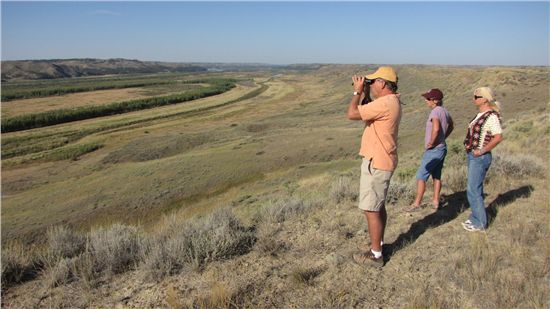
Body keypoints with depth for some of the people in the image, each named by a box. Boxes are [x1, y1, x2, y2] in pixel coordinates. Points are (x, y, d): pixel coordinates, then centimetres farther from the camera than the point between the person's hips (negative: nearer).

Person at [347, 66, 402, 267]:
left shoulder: (385, 103, -21)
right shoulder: (391, 102, 12)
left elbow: (352, 114, -21)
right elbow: (367, 113, 21)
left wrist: (358, 92, -8)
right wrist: (365, 94, 12)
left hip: (376, 164, -11)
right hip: (382, 162, 11)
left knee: (371, 210, -2)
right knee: (378, 206, 21)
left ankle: (375, 255, 8)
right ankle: (378, 244, 35)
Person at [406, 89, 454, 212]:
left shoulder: (435, 111, -20)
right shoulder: (445, 111, 8)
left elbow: (436, 129, -36)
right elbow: (451, 126, 26)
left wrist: (431, 143, -23)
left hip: (434, 150, -9)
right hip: (442, 148, 9)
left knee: (421, 176, -2)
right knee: (436, 176, 17)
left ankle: (416, 204, 2)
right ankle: (436, 202, 24)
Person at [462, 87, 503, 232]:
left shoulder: (491, 116, -15)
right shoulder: (481, 115, 12)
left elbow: (498, 137, -26)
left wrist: (482, 151, -21)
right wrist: (469, 145, 10)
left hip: (480, 158, -10)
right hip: (472, 155, 10)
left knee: (473, 190, -5)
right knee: (475, 189, 17)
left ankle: (479, 223, 6)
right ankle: (475, 217, 30)